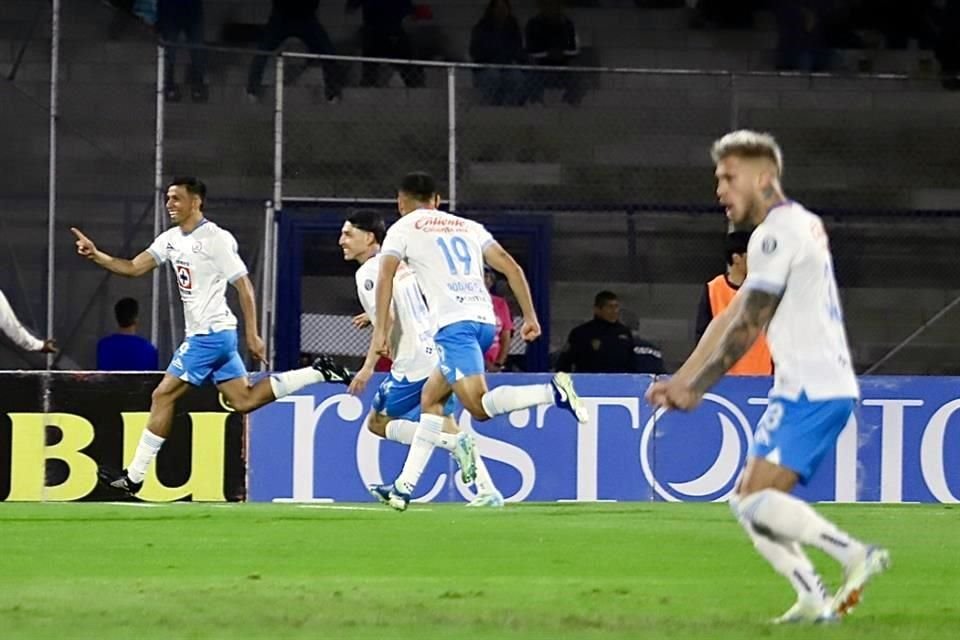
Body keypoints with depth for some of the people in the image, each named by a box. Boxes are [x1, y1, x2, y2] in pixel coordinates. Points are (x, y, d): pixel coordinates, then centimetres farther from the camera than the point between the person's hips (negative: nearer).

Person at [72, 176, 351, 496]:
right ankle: (318, 373, 13)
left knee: (163, 396, -7)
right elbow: (133, 267, 12)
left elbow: (244, 287, -12)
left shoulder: (216, 239, -13)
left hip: (210, 334, -9)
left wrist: (252, 335, -14)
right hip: (200, 334, 9)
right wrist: (96, 255, -3)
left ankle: (134, 477, -3)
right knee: (244, 400, 9)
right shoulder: (171, 239, 12)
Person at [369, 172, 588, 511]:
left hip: (454, 323, -7)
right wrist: (530, 316, 14)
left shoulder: (403, 229, 11)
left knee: (480, 406, -16)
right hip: (485, 320, 7)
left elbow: (385, 276, -4)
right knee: (430, 399, 16)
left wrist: (381, 331, -6)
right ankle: (404, 486, 14)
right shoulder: (468, 227, 24)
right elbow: (511, 267, 15)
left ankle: (554, 392, -36)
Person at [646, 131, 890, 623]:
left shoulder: (778, 233, -11)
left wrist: (696, 388, -6)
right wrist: (679, 380, 19)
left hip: (812, 391, -10)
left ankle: (855, 555, -17)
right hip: (810, 388, 10)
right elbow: (730, 319, 22)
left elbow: (747, 327, -13)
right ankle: (812, 598, 2)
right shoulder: (798, 225, 20)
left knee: (756, 499, -18)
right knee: (747, 501, 9)